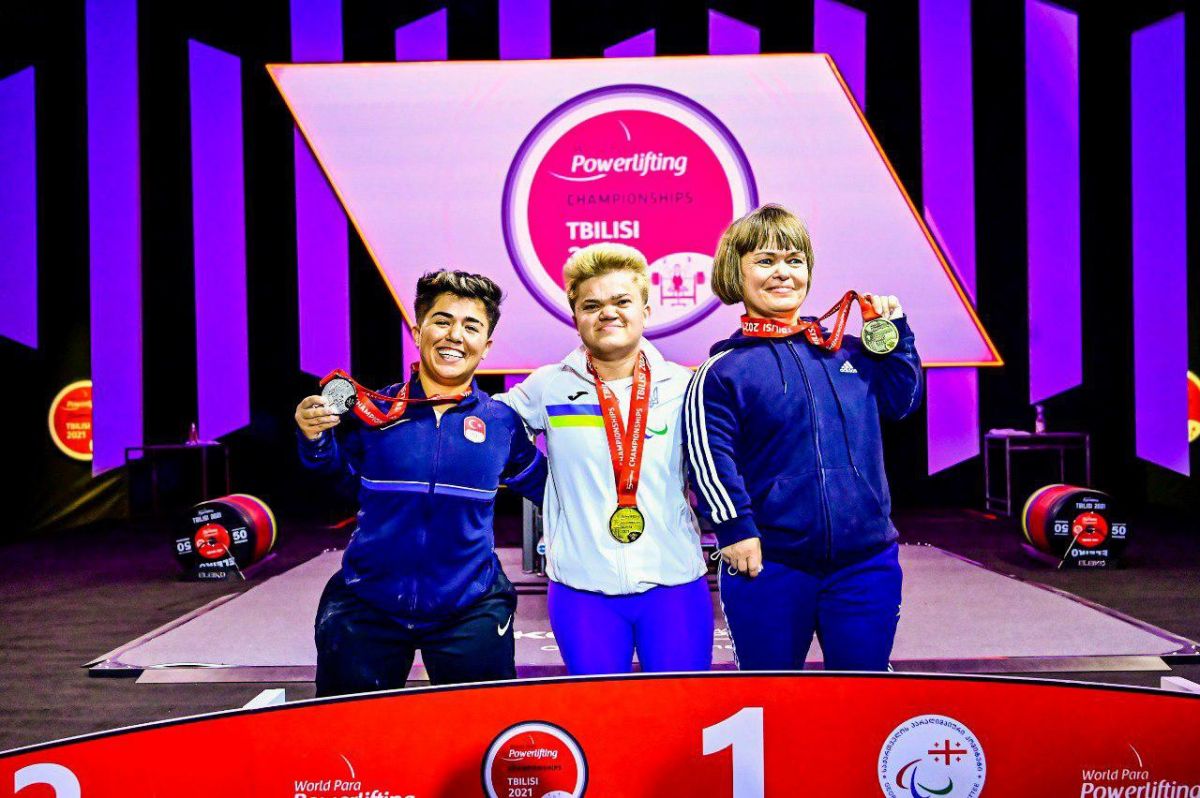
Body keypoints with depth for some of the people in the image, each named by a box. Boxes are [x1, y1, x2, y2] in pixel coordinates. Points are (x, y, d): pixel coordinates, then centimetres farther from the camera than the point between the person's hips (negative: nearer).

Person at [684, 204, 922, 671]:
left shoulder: (847, 353, 11)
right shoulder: (722, 372, -3)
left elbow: (902, 399, 17)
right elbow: (709, 458, -11)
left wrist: (894, 333, 9)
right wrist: (736, 528, -18)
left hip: (864, 564, 3)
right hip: (768, 569, -3)